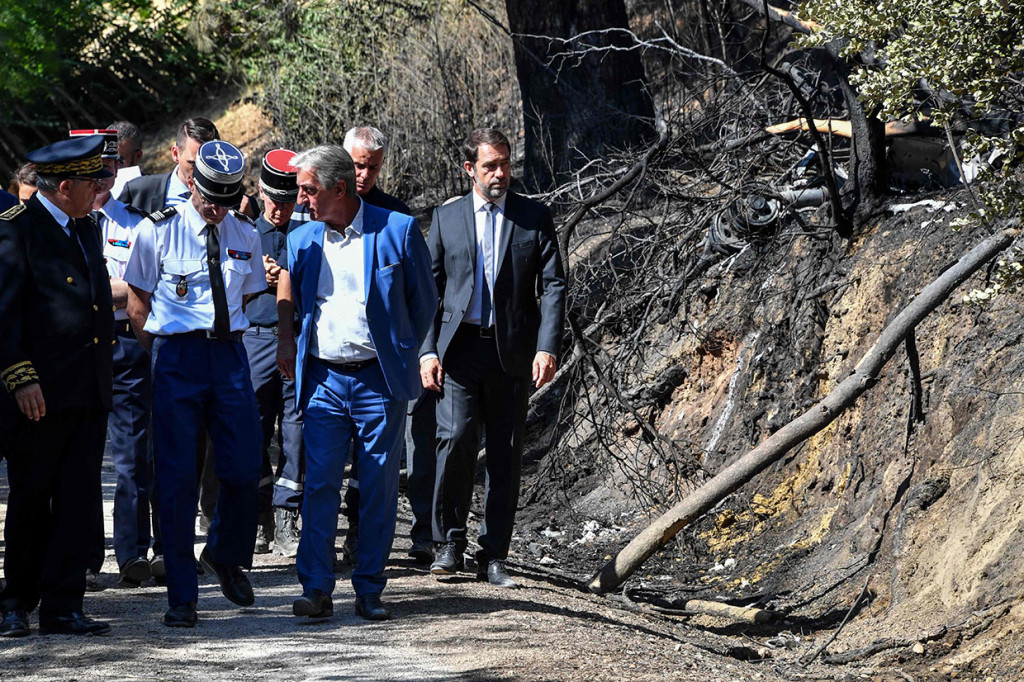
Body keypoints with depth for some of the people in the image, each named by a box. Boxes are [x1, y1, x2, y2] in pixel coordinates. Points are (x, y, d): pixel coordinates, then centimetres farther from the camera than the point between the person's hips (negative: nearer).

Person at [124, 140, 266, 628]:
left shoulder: (244, 236, 9)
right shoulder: (158, 231, -3)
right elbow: (137, 302, 4)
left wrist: (226, 337, 12)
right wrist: (161, 351, 1)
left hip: (229, 353, 3)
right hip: (177, 354, -3)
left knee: (244, 470, -1)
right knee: (178, 477, -3)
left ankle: (225, 556, 29)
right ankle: (182, 596, 3)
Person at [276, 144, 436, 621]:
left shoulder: (398, 231, -3)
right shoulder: (302, 240, 8)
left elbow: (424, 300, 6)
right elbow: (287, 297, 22)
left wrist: (400, 356, 6)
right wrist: (285, 343, 7)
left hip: (379, 380, -2)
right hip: (323, 380, 2)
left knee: (379, 487, 2)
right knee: (320, 483, -4)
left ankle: (370, 590, 11)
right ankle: (316, 588, 0)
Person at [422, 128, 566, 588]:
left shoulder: (534, 218, 6)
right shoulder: (446, 218, 8)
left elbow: (553, 286, 2)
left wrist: (547, 348, -10)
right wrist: (427, 350, -3)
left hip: (512, 353, 0)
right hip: (458, 348, 0)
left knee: (506, 455, 2)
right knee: (455, 439, -14)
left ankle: (493, 557, 10)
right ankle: (450, 542, 3)